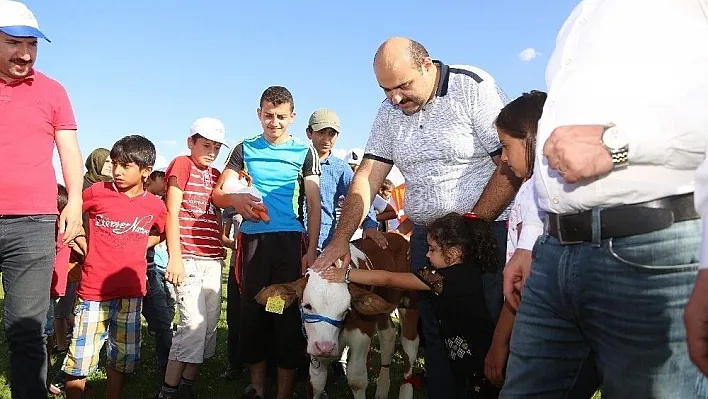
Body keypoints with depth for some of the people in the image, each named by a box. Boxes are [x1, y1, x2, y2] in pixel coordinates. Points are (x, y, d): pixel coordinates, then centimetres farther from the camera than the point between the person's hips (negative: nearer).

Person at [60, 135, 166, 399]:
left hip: (131, 292, 2)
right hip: (93, 290, -2)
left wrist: (139, 246, 7)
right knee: (79, 360, -1)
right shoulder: (98, 192, -4)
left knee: (122, 358, 13)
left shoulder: (155, 206, 1)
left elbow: (164, 233, 20)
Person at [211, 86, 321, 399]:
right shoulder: (245, 149, 12)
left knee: (289, 315, -1)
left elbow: (313, 204, 6)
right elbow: (218, 194, 8)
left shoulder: (304, 152, 9)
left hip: (291, 241, -1)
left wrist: (312, 250, -4)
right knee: (252, 313, 4)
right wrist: (236, 200, -15)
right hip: (253, 240, 1)